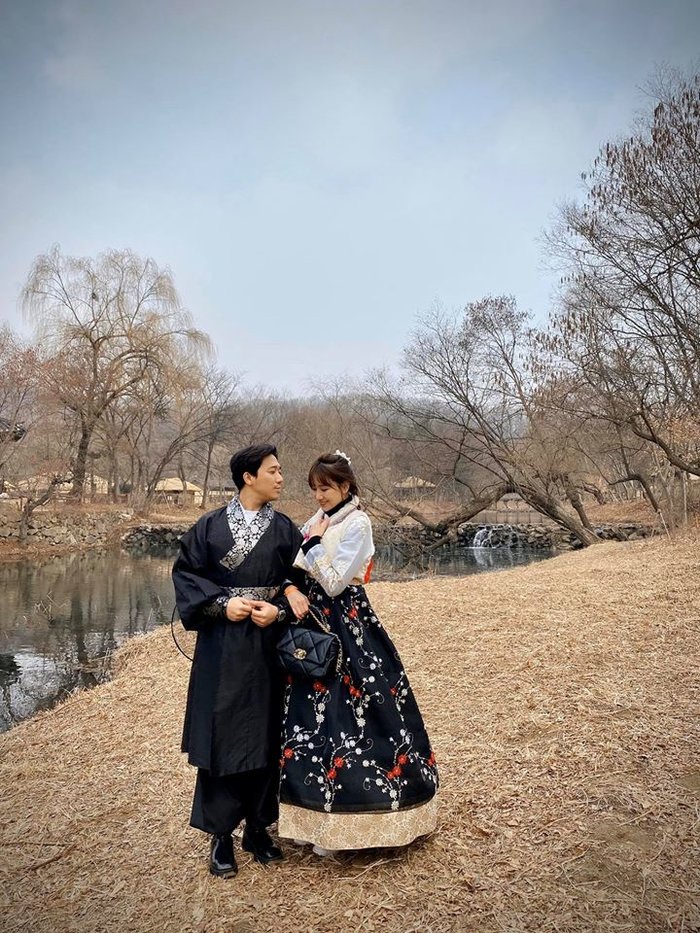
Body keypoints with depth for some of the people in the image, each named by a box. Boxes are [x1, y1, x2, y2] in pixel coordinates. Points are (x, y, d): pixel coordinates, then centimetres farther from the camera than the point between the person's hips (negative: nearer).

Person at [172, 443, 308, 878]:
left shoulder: (285, 529, 4)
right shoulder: (211, 525, -1)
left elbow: (302, 581, 5)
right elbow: (186, 572, 0)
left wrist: (279, 610, -12)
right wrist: (222, 603, -13)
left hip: (268, 643, 2)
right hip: (222, 644, -2)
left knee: (265, 735, 9)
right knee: (221, 735, 3)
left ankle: (258, 828, 26)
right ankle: (221, 835, 18)